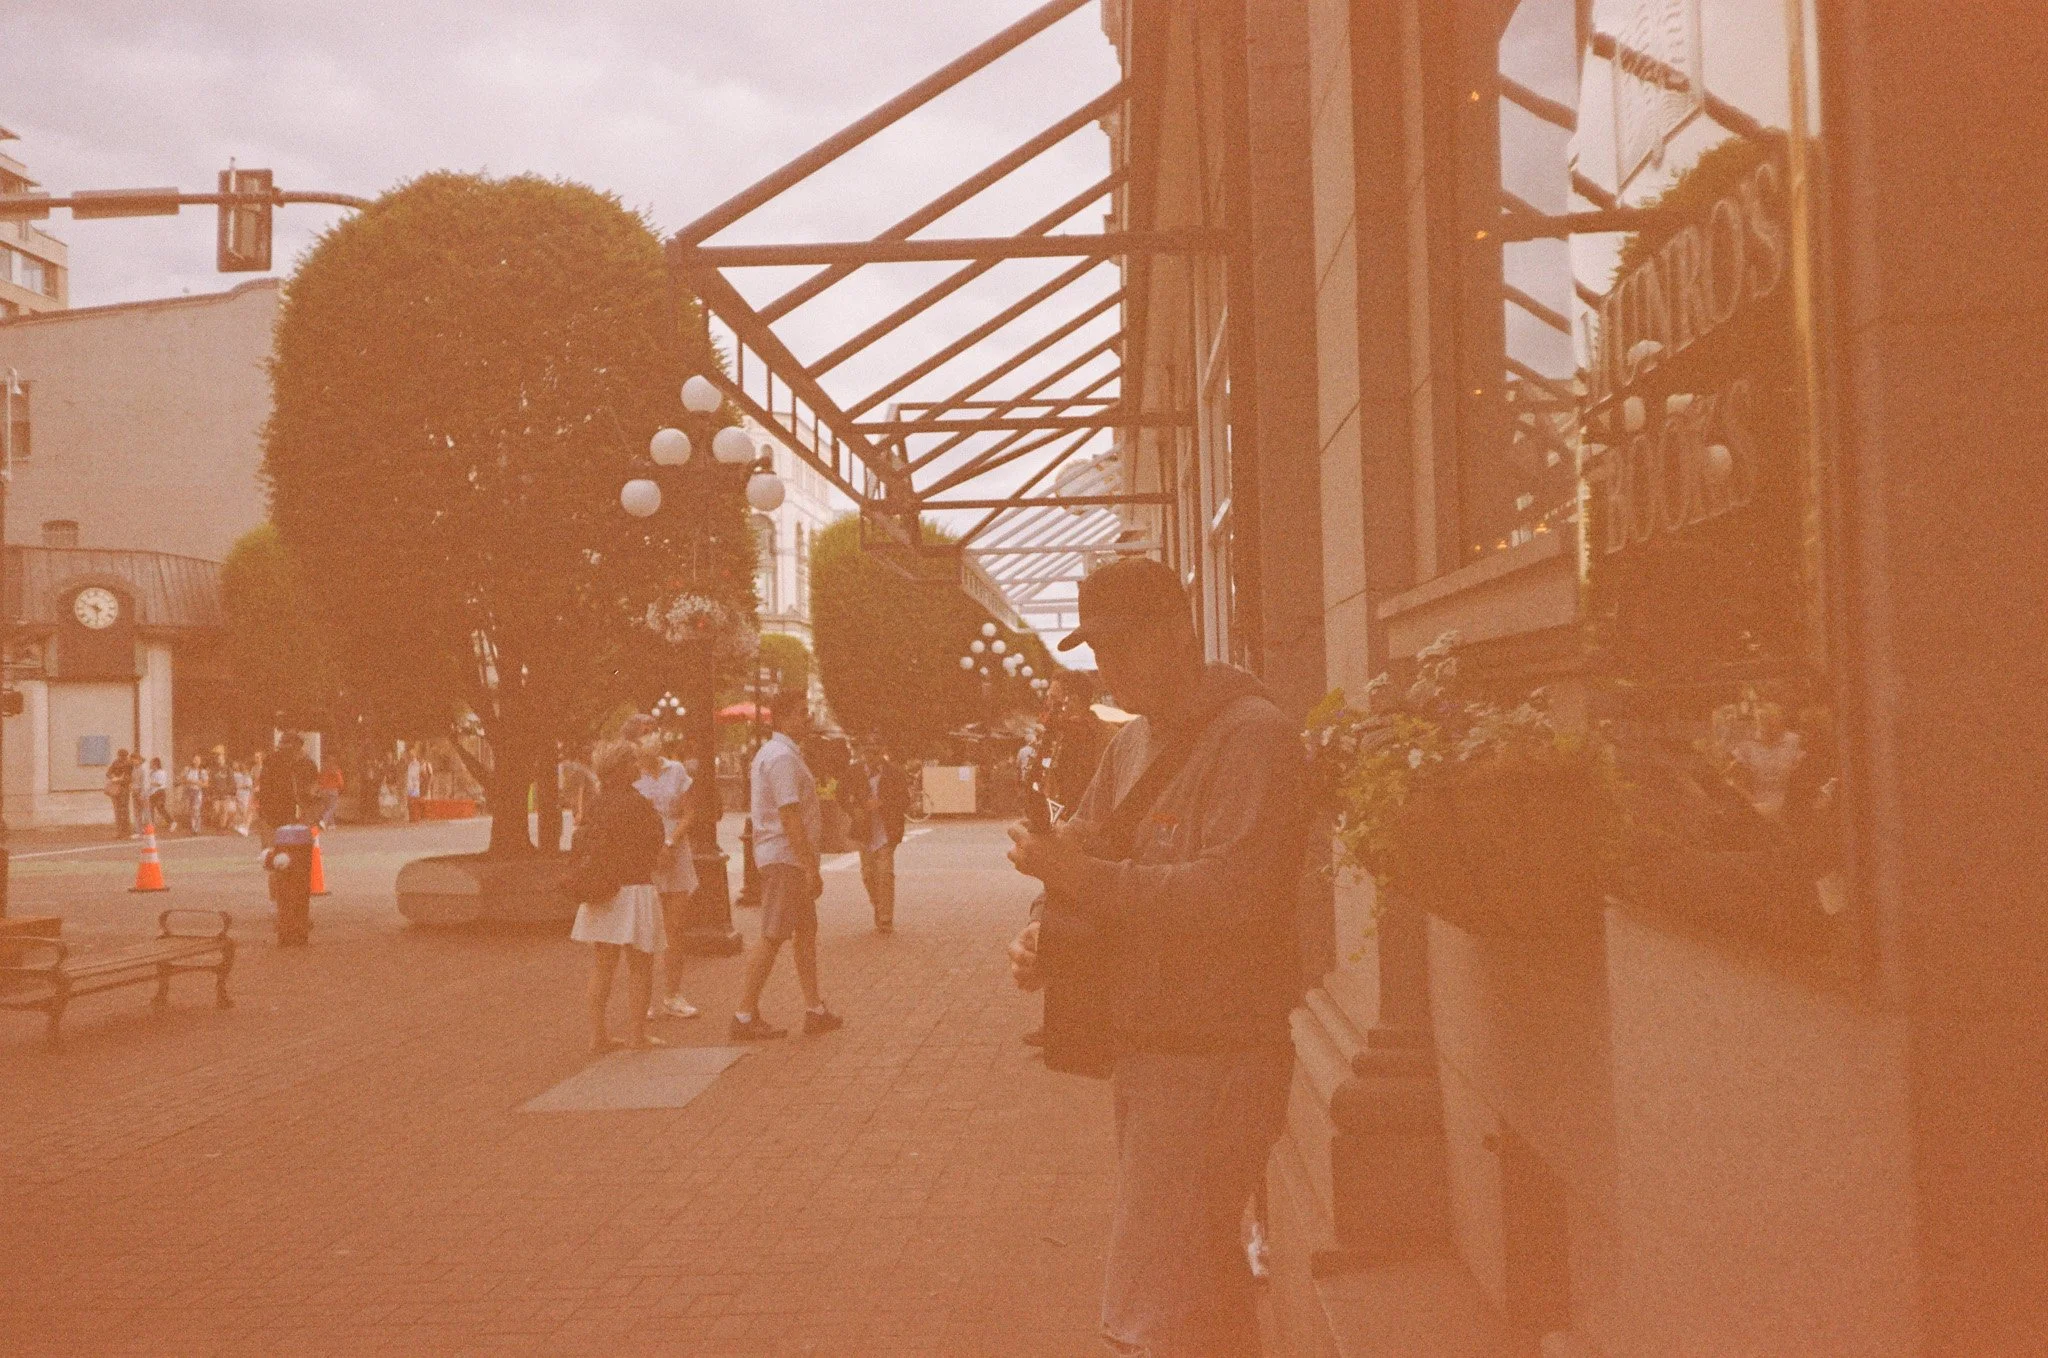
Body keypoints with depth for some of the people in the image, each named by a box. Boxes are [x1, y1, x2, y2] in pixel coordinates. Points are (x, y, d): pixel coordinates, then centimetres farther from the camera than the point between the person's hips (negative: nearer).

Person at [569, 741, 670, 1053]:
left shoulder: (597, 802, 5)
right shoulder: (638, 804, -15)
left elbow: (583, 846, 9)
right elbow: (655, 847, -8)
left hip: (601, 894, 6)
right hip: (635, 889, -6)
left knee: (601, 966, 11)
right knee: (639, 966, 3)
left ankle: (598, 1033, 14)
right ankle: (638, 1034, 6)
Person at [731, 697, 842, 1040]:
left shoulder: (771, 752, 17)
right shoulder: (783, 757, -17)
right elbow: (789, 816, -23)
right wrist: (811, 869, -22)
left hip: (789, 860, 11)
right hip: (785, 859, -11)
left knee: (806, 930, 14)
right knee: (773, 937, -7)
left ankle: (815, 1010, 19)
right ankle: (745, 1015, -3)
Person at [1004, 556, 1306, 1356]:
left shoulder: (1254, 736, -15)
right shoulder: (1131, 745, 13)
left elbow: (1232, 891, -27)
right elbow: (1085, 857, 16)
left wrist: (1077, 874, -26)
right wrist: (1044, 940, -4)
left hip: (1213, 1058, -9)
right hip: (1140, 1050, 9)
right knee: (1209, 1292, 22)